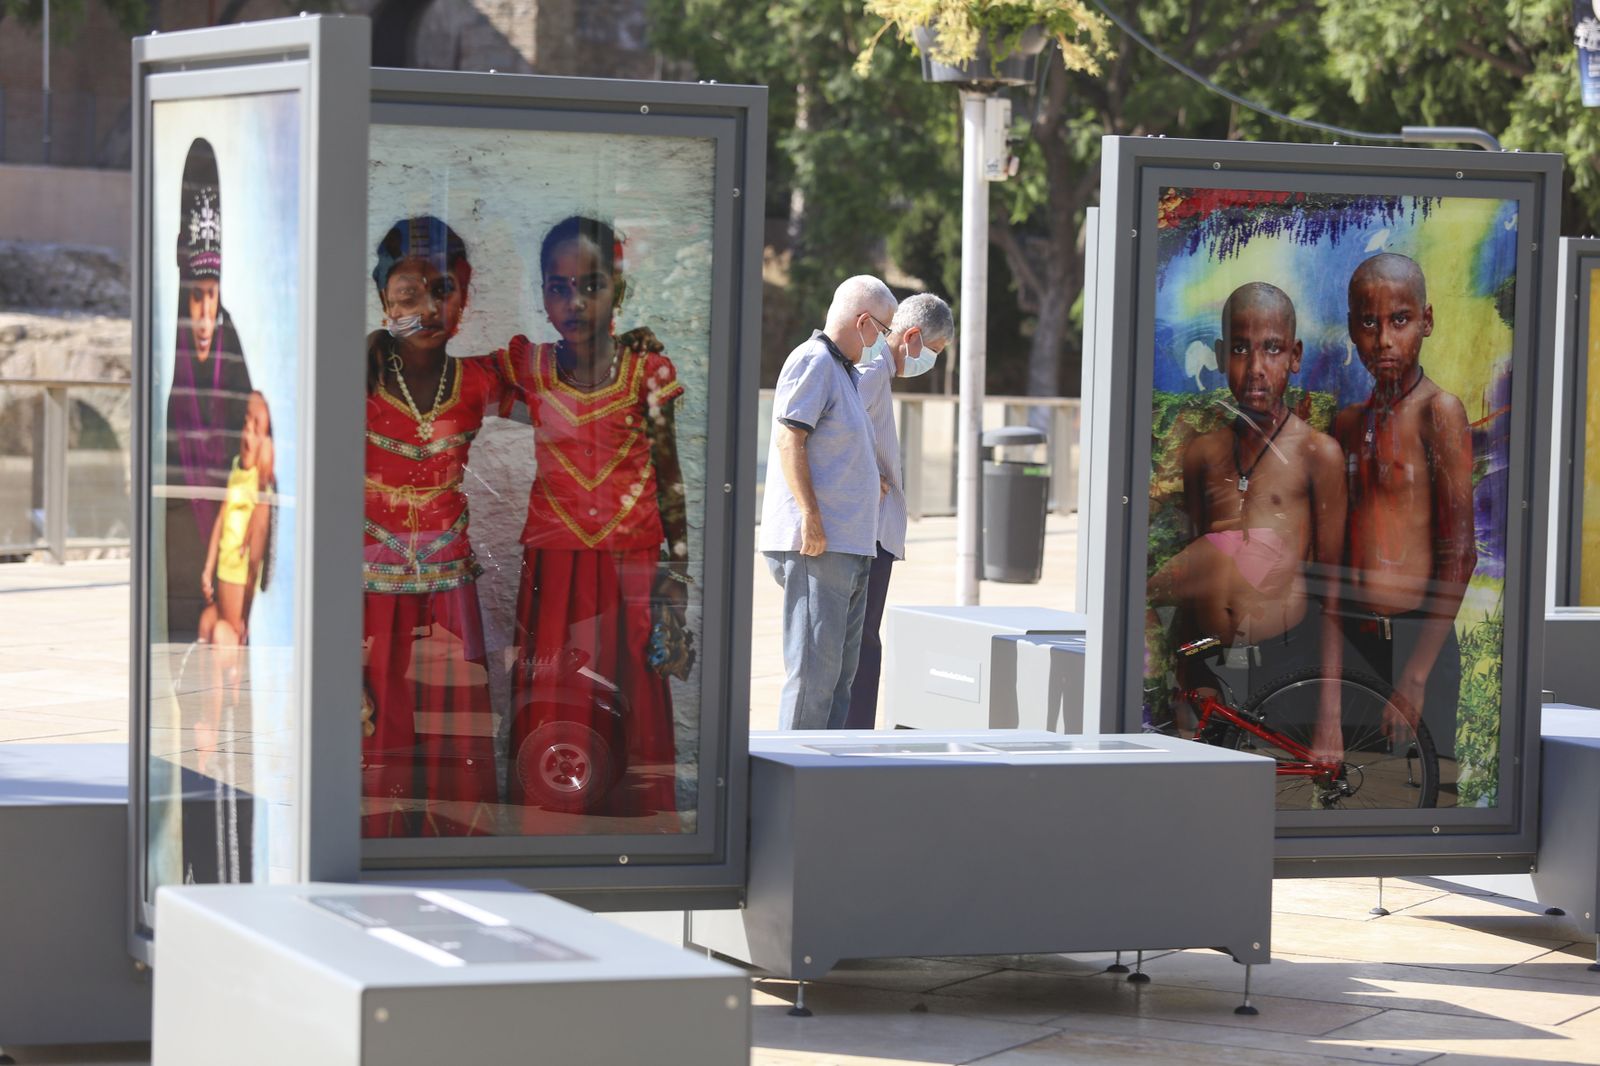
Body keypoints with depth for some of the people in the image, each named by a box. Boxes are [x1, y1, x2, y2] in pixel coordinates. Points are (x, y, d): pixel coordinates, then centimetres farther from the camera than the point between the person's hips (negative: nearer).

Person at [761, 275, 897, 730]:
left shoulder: (842, 370, 23)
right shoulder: (812, 361, -8)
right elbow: (789, 440, -18)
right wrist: (810, 514, -23)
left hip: (848, 547, 11)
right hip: (815, 544, -11)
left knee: (841, 670, 10)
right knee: (814, 669, -12)